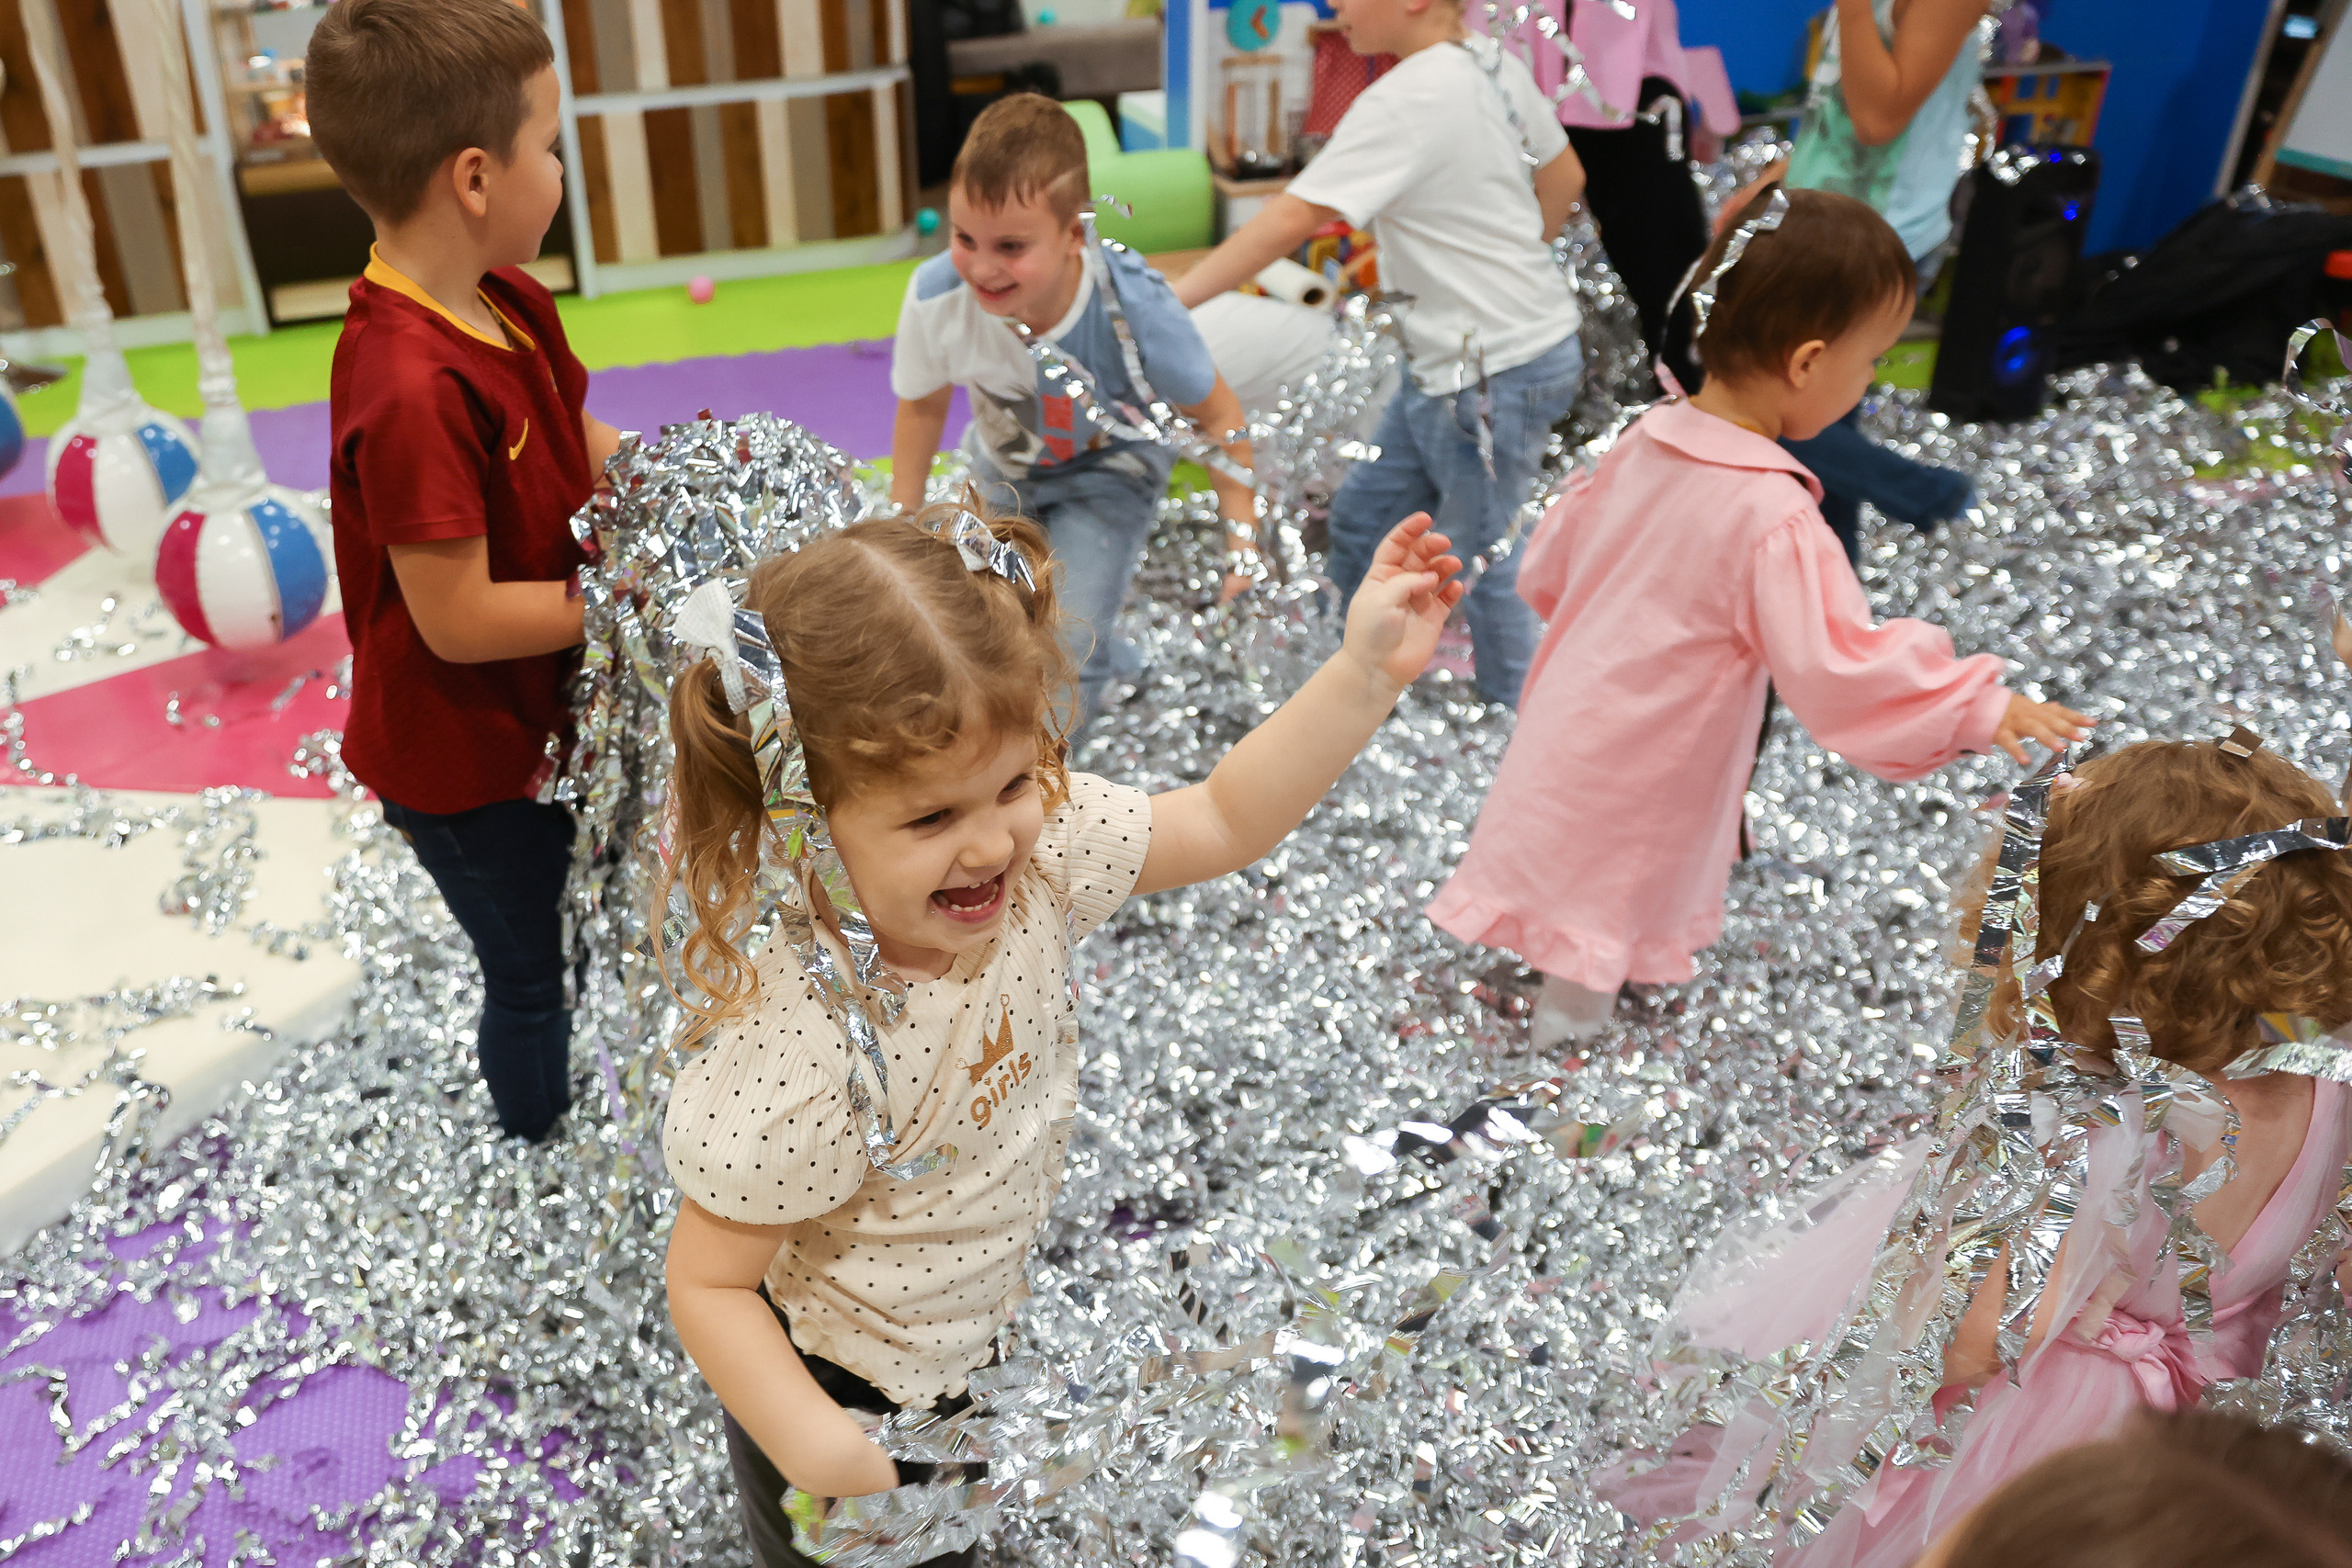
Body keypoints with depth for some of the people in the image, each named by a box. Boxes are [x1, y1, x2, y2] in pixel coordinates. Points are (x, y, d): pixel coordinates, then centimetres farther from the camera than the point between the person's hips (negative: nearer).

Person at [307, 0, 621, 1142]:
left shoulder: (510, 304, -6)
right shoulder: (413, 390, -35)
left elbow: (580, 443, 9)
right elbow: (459, 620, -31)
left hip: (536, 719, 8)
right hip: (461, 762, -8)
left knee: (574, 930, 28)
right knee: (529, 974, 15)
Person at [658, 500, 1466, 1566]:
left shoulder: (1039, 848, -22)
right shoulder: (797, 1054, -40)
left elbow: (1223, 822, -10)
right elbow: (707, 1284, -27)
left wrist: (1366, 673, -16)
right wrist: (818, 1451, -36)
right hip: (841, 1386, -6)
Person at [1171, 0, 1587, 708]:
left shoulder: (1405, 104, -23)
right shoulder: (1494, 63, 4)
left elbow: (1291, 219, -29)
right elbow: (1564, 177, 16)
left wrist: (1171, 298, -29)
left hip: (1493, 372, -9)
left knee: (1481, 562, 4)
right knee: (1361, 520, 15)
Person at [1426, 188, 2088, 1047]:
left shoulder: (1644, 442, -5)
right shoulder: (1771, 518, -29)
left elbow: (1547, 567, 8)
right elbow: (1835, 667, -30)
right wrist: (1981, 707, -20)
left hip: (1563, 737, 7)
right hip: (1629, 799, -7)